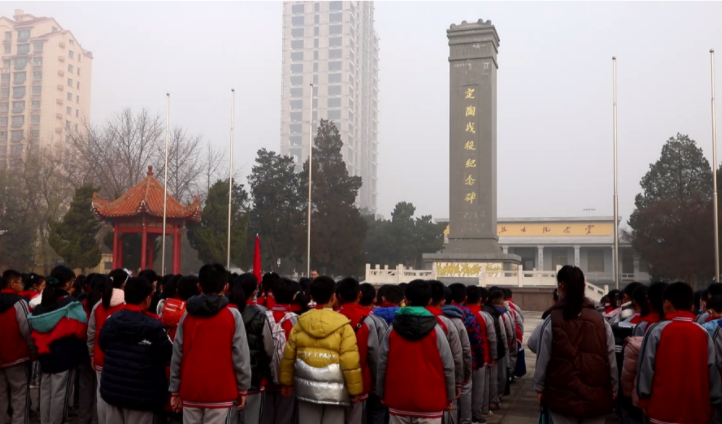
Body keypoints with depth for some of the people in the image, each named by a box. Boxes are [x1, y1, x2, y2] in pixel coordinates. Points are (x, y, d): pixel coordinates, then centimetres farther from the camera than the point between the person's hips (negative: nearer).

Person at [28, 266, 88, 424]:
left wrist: (42, 345, 18)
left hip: (45, 353, 6)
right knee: (59, 392, 3)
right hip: (63, 354, -6)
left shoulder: (42, 302, 4)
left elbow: (34, 327, 6)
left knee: (45, 391, 16)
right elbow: (80, 329, -19)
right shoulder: (70, 304, -15)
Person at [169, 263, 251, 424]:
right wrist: (243, 388, 2)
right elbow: (240, 355, -7)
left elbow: (177, 355, 6)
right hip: (220, 391, -3)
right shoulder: (233, 315, -6)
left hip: (191, 390, 3)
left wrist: (175, 390, 13)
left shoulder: (187, 316, 4)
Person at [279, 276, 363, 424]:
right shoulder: (343, 326, -11)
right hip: (334, 391, -3)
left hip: (307, 389, 3)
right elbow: (350, 362, -13)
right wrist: (355, 390, -3)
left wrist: (287, 382, 17)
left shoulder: (301, 323, 0)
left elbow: (288, 356, 5)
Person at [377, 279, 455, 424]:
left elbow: (382, 365, 2)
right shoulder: (435, 329, -7)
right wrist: (450, 396, 6)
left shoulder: (393, 330, -1)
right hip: (429, 401, -2)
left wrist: (382, 394, 13)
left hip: (398, 400, 2)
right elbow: (448, 366, -5)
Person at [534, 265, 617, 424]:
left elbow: (543, 359, -6)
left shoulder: (552, 321, -9)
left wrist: (539, 387, 6)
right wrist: (613, 388, 14)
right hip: (596, 397, 2)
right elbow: (611, 360, 1)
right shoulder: (601, 321, -3)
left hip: (562, 396, -2)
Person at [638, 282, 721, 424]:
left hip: (663, 411, -2)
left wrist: (644, 399, 3)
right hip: (697, 411, 3)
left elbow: (646, 367, -7)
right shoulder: (703, 333, -1)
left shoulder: (657, 330, -8)